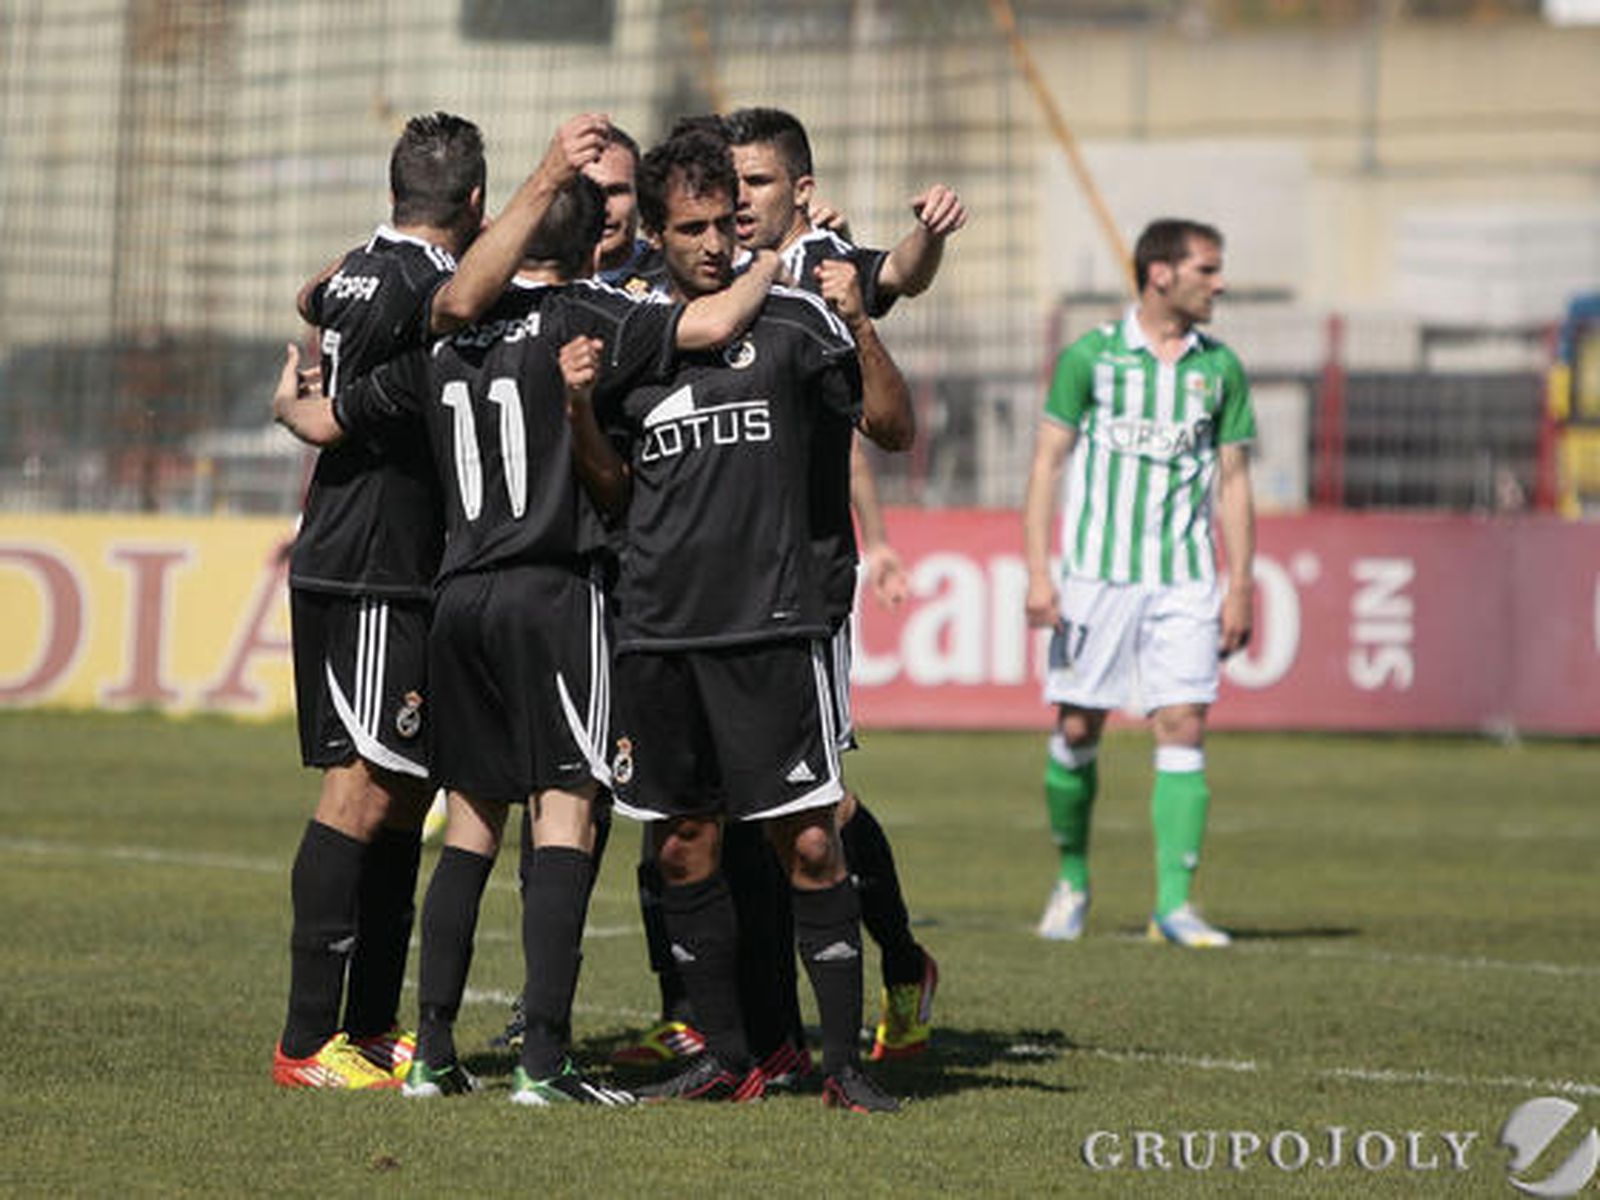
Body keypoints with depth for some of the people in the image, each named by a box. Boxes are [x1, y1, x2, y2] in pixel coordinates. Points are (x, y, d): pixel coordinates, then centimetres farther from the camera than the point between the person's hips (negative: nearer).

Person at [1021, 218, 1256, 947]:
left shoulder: (1220, 369, 8)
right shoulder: (1089, 357, 0)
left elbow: (1233, 483, 11)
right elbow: (1047, 463, 1)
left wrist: (1240, 589, 5)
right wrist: (1038, 573, -6)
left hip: (1184, 583, 2)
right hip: (1095, 576, -2)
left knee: (1184, 729, -9)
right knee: (1078, 730, 2)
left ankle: (1173, 902, -9)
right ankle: (1072, 881, 22)